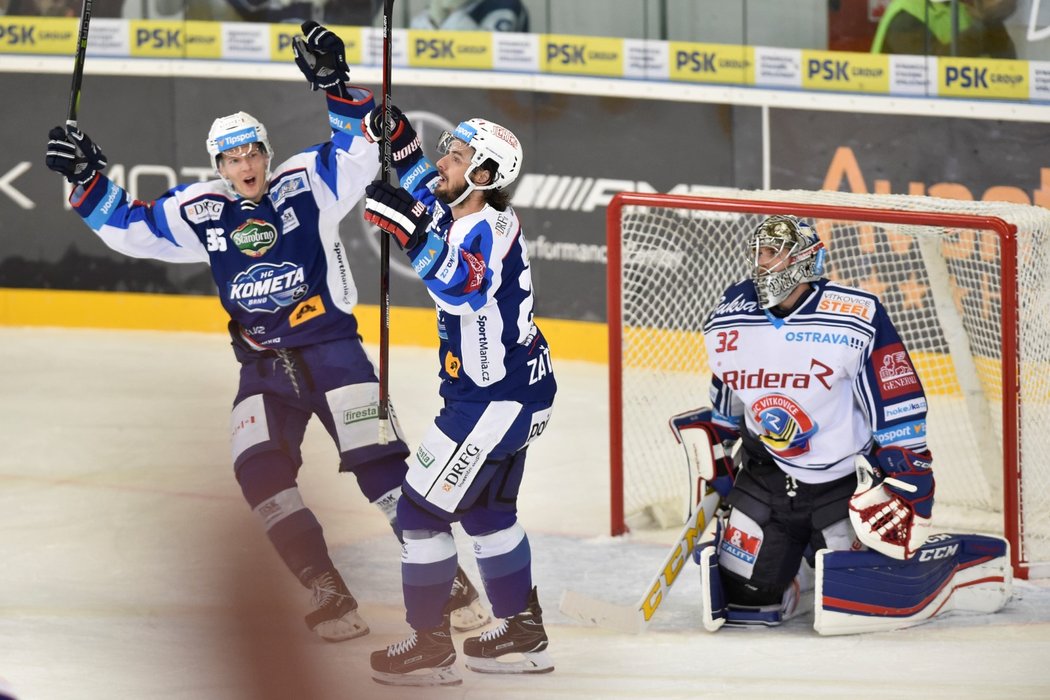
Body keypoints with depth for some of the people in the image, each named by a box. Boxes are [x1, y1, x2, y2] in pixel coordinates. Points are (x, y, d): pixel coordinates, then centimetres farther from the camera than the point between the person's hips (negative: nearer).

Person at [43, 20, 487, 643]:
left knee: (380, 463, -12)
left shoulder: (307, 182, -4)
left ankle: (450, 585, -5)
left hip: (331, 347, -4)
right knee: (260, 472, -16)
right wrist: (88, 180, -1)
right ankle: (332, 599, -12)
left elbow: (363, 148, -16)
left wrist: (335, 86, -30)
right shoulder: (199, 212, 5)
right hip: (263, 365, 4)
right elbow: (130, 227, 11)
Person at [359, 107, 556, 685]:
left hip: (493, 399, -11)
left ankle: (430, 647, 0)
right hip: (515, 389, 11)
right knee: (486, 511, 23)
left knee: (422, 508, -6)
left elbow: (465, 288, -44)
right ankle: (523, 636, 32)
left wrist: (414, 235, -53)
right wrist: (401, 143, 12)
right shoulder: (462, 217, 4)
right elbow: (429, 190, 27)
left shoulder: (490, 230, -24)